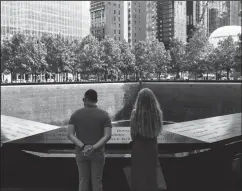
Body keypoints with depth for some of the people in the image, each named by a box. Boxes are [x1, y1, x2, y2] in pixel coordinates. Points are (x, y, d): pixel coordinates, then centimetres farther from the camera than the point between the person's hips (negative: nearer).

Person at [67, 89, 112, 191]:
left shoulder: (75, 114, -3)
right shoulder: (104, 115, -6)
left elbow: (70, 135, -12)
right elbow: (108, 136, -16)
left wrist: (83, 147, -20)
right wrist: (93, 148, -22)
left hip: (81, 153, 1)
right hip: (97, 153, -1)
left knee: (83, 181, 13)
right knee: (97, 181, 9)